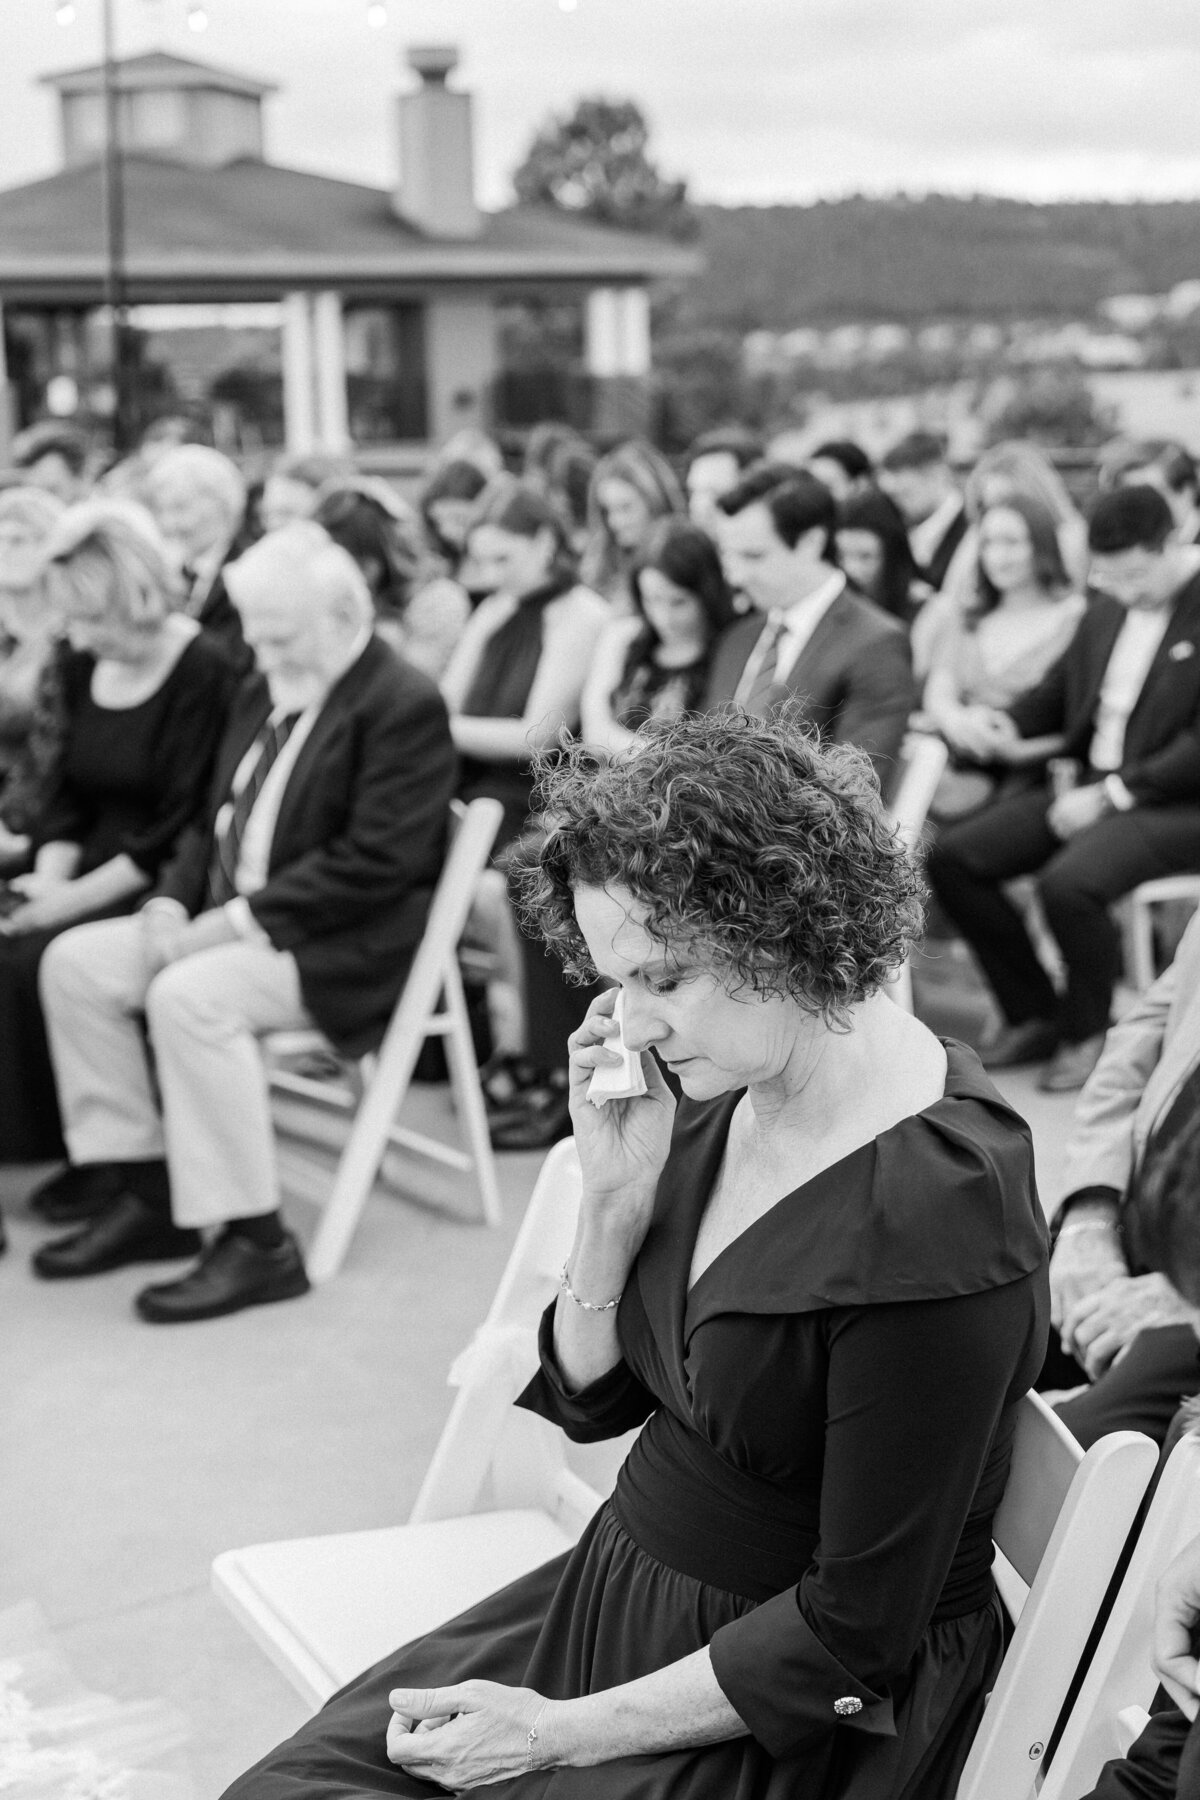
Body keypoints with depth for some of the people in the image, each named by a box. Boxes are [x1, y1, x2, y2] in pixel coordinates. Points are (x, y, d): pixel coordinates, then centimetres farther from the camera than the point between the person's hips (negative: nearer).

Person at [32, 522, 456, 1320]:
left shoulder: (405, 706, -13)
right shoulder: (263, 693, 15)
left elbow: (374, 863, -22)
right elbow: (216, 822, 20)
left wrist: (235, 921, -23)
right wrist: (171, 903, -1)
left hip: (352, 946, -9)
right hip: (234, 918, 9)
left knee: (189, 995, -32)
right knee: (75, 962, -2)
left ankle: (256, 1243, -23)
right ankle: (143, 1194, 3)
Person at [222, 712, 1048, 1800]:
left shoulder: (935, 1219, -25)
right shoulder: (718, 1099, -3)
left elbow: (855, 1634, -19)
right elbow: (589, 1401, 7)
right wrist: (615, 1194, -10)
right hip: (619, 1593, 7)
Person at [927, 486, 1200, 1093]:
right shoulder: (1108, 607, 10)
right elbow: (1061, 684, 23)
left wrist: (1112, 793, -20)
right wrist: (1013, 722, 0)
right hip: (1093, 788, 8)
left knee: (1068, 883, -34)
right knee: (951, 857, -6)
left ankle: (1088, 1032, -5)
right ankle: (1034, 1015, 8)